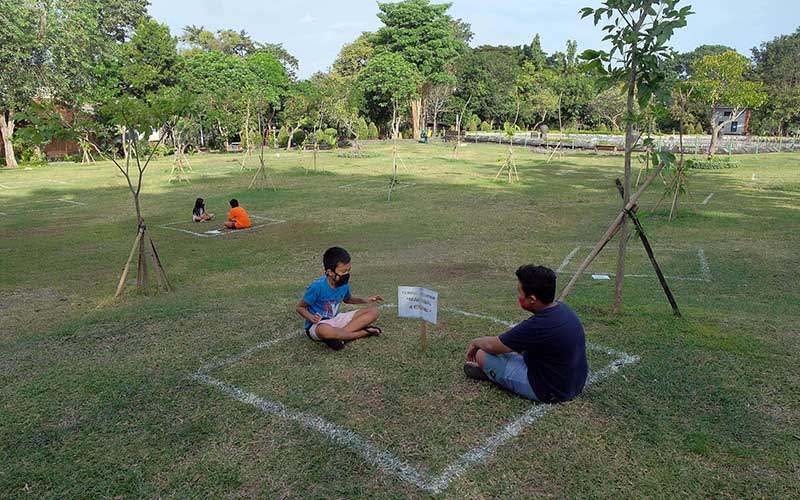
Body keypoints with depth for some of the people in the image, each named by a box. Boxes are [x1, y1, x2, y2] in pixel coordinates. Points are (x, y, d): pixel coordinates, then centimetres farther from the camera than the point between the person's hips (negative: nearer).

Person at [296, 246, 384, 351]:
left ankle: (338, 336, -21)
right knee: (324, 331, -46)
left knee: (374, 312, -8)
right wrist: (311, 318, -29)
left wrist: (365, 301, 5)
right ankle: (363, 332, -25)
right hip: (318, 325, -6)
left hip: (336, 319, 7)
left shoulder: (344, 284, -3)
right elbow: (300, 307, -9)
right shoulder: (317, 287, -21)